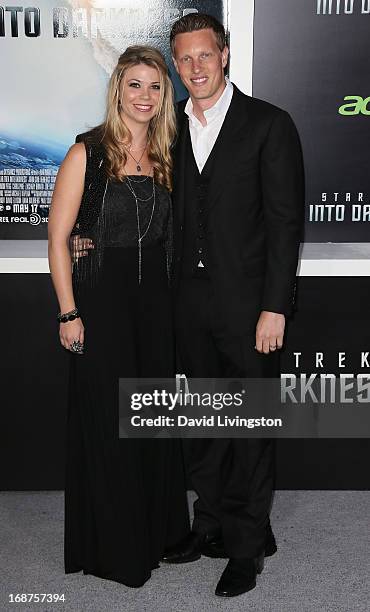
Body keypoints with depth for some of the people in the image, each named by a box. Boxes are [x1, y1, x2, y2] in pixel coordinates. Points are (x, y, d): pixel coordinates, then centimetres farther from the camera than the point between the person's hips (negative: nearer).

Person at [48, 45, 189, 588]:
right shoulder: (88, 153, -8)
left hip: (155, 297, 5)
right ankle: (112, 548, 22)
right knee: (107, 418, 4)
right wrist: (69, 313, -13)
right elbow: (58, 238, -9)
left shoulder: (165, 156, 8)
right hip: (101, 295, -5)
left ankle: (157, 531, 33)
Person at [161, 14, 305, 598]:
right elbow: (174, 214, 13)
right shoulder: (174, 127, 10)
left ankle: (248, 544, 20)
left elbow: (285, 222, -9)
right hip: (191, 302, 5)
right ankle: (212, 525, 32)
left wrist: (274, 307, -14)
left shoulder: (269, 124, -5)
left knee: (251, 428, 5)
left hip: (248, 301, -5)